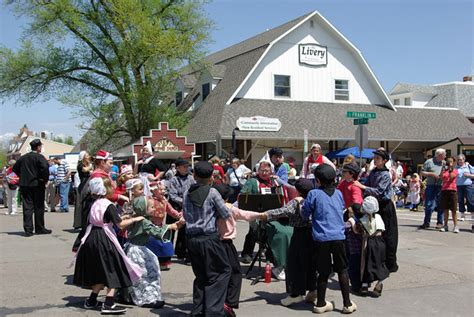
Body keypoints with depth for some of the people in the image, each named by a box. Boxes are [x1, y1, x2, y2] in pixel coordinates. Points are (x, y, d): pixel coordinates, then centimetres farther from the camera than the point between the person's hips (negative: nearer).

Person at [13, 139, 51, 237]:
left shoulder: (23, 157, 9)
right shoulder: (39, 157, -9)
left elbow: (15, 168, 15)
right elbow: (45, 167, -24)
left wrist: (22, 177, 17)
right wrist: (45, 179, -11)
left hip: (24, 185, 5)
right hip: (37, 184, -5)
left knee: (27, 207, 5)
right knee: (39, 207, 6)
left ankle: (28, 229, 2)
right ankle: (39, 228, 12)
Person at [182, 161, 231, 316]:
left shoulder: (187, 194, 7)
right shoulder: (212, 192, -7)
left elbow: (186, 216, 15)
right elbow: (226, 214, -1)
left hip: (192, 238, 6)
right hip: (209, 238, -5)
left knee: (200, 276, 15)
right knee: (222, 271, 4)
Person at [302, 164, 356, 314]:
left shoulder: (314, 194, -6)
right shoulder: (338, 193, 6)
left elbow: (305, 214, 1)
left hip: (321, 238, -2)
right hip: (338, 237, 2)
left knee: (323, 272, 8)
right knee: (342, 270, 10)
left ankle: (321, 304, 15)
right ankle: (347, 304, 13)